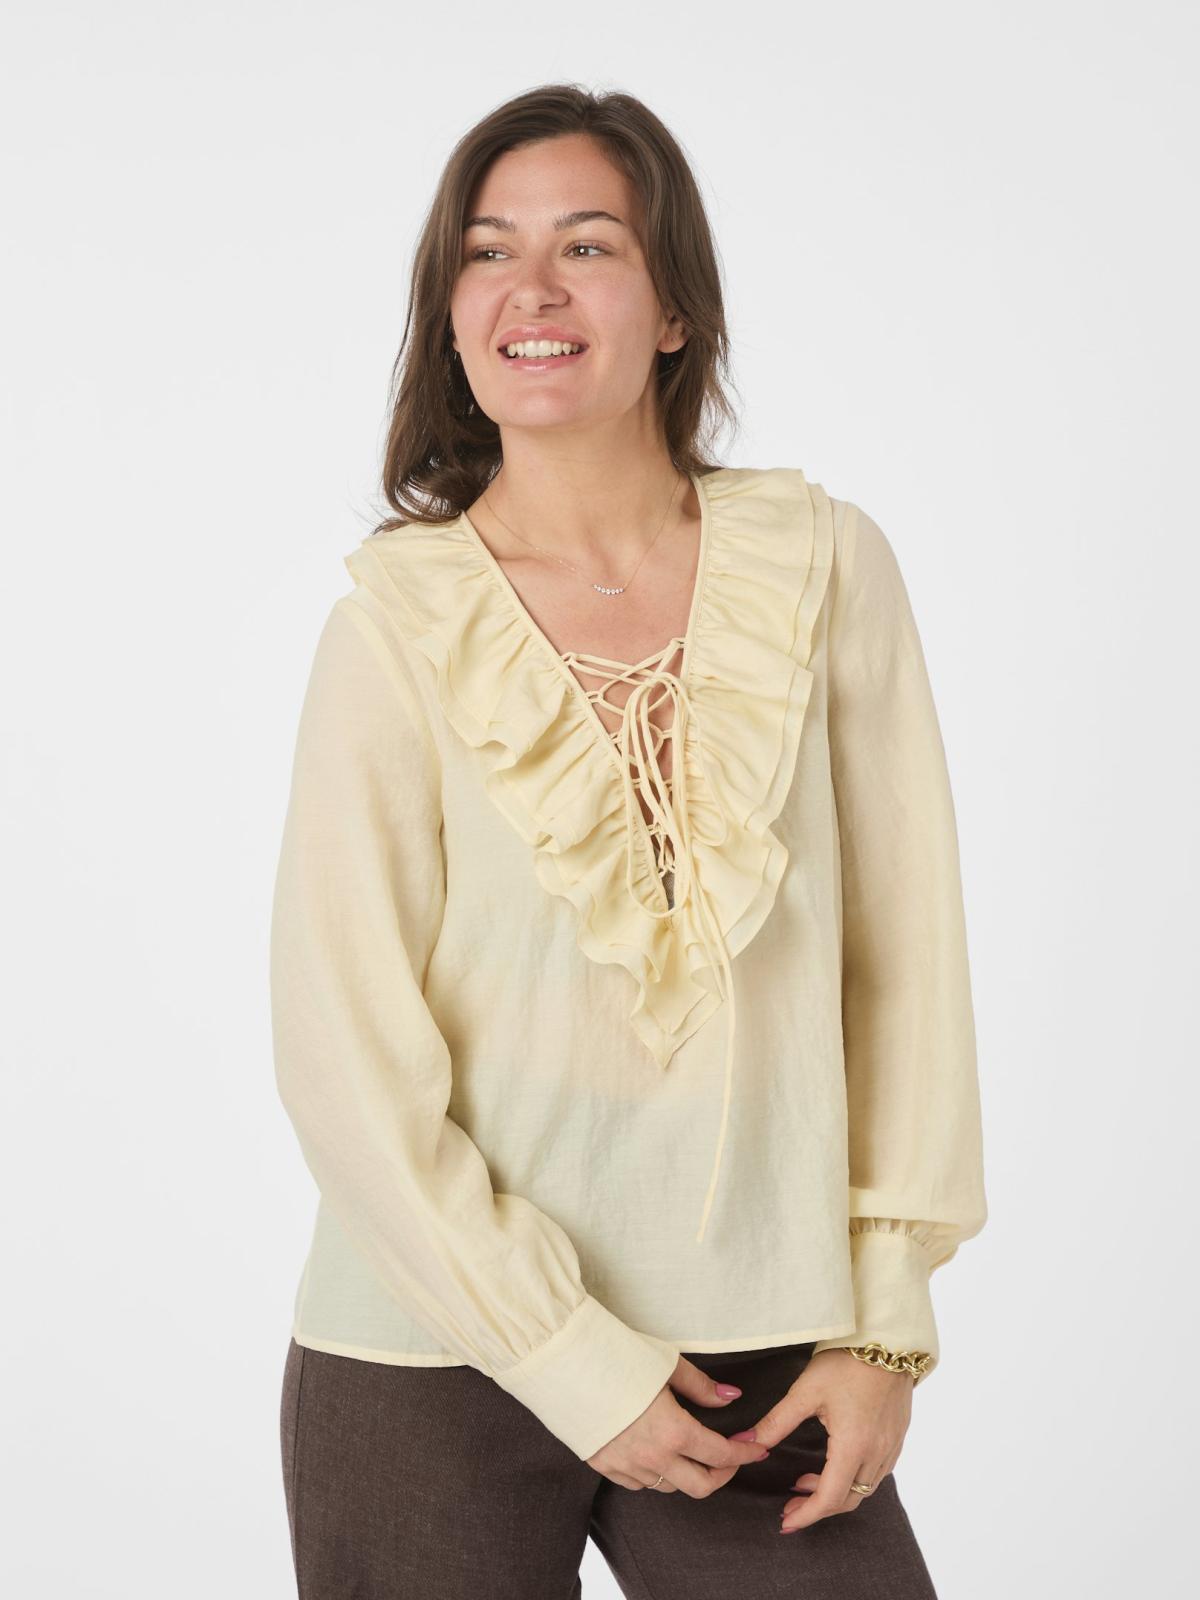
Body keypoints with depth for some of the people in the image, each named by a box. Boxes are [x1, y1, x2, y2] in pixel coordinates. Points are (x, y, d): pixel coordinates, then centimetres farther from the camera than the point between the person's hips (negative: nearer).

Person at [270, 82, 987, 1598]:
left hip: (761, 1365, 2)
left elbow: (907, 961, 1)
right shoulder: (396, 624, -7)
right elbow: (343, 1054, -8)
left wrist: (885, 1325, -1)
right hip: (429, 1368, -1)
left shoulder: (824, 567, -2)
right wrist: (573, 1362, -9)